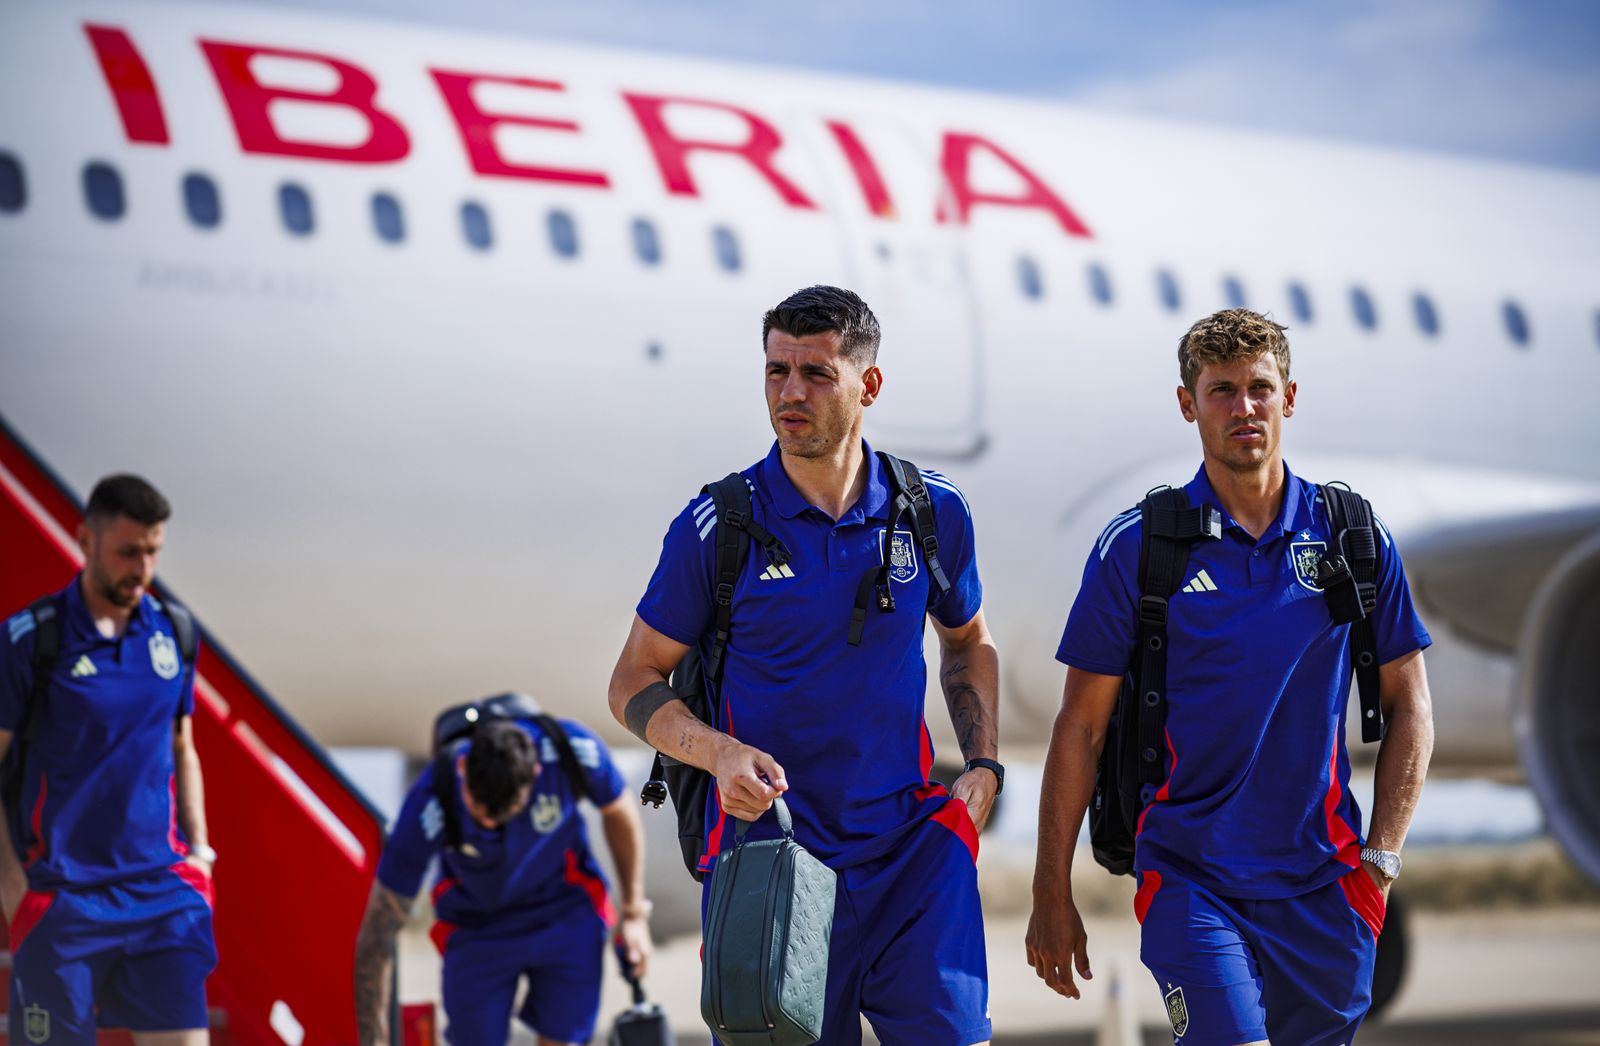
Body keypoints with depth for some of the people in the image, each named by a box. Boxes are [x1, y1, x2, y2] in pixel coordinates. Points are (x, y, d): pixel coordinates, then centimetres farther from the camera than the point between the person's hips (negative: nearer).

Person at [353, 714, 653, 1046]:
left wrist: (634, 913, 0)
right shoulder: (429, 808, -33)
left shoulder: (573, 752, -30)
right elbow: (377, 933, -25)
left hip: (566, 912, 1)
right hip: (476, 925, -1)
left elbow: (619, 812, -4)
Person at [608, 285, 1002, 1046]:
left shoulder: (933, 512, 3)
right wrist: (719, 754, -16)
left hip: (910, 850, 2)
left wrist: (983, 767, 8)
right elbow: (634, 682, 2)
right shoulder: (716, 526, -5)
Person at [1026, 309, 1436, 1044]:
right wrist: (1052, 893, -1)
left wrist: (1381, 859, 1)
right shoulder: (1136, 547, -2)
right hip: (1189, 879, -3)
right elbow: (1081, 728, 1)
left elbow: (1409, 711, 11)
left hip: (1323, 886, 3)